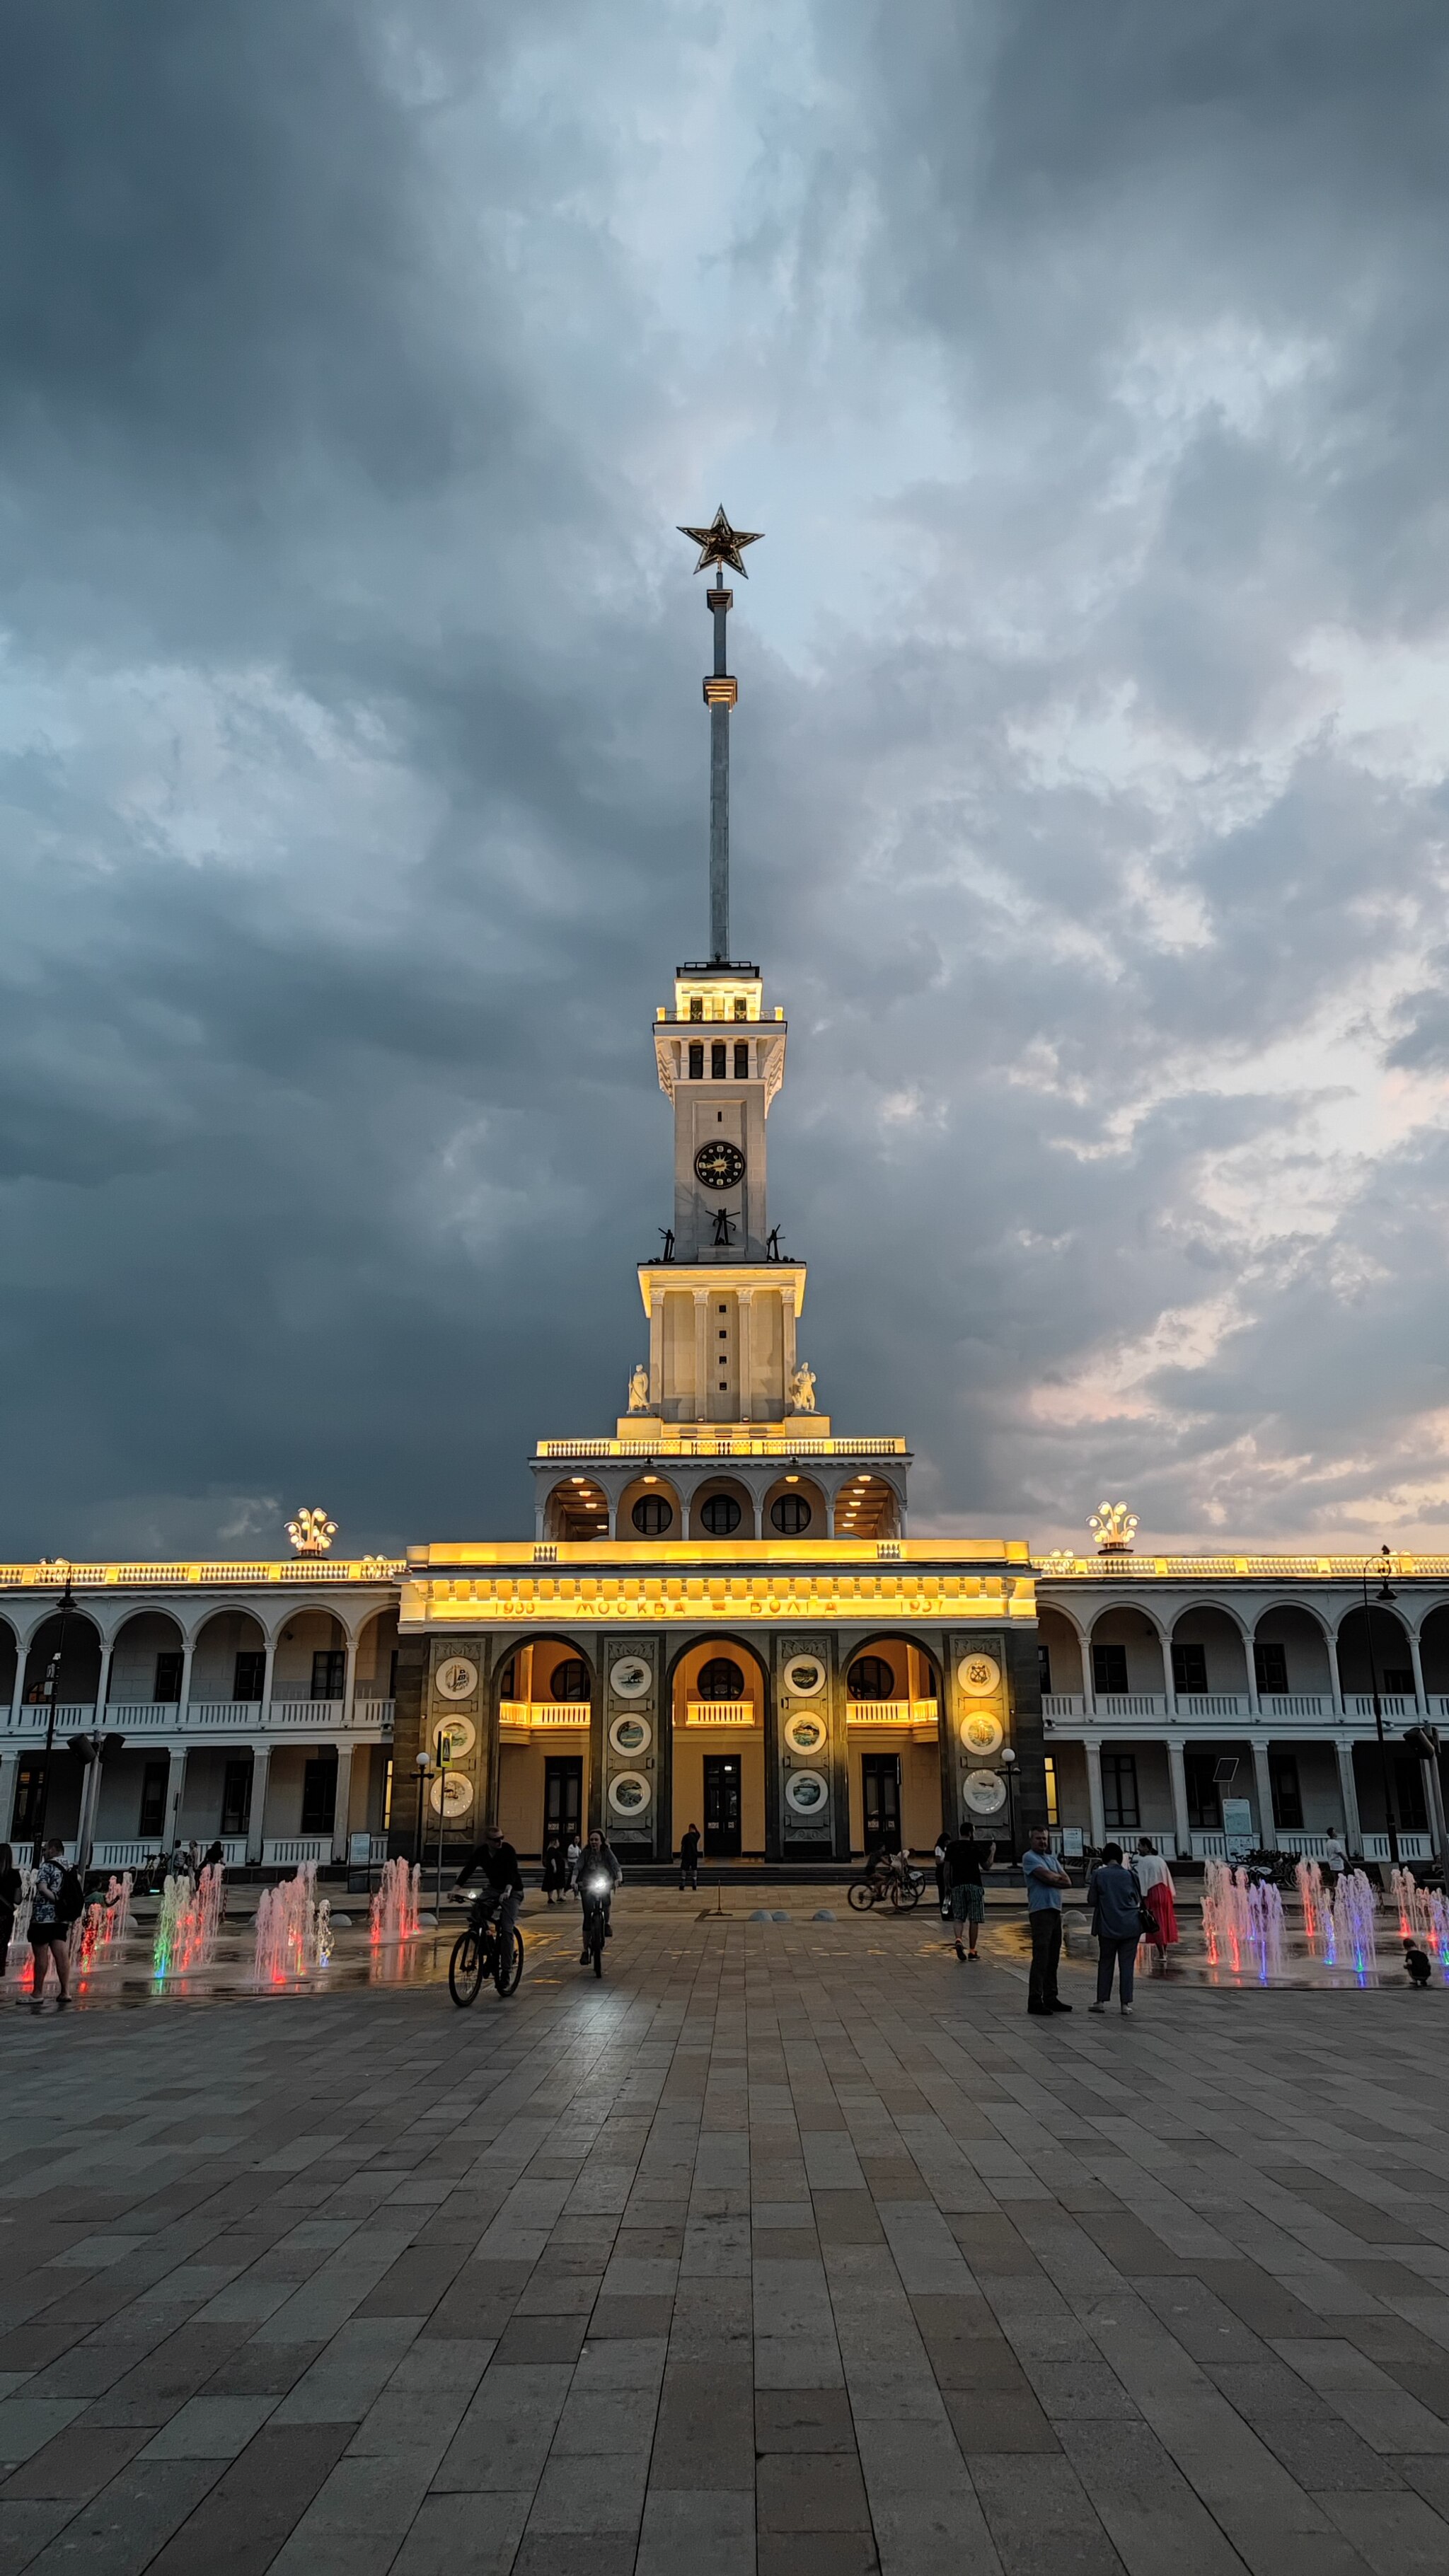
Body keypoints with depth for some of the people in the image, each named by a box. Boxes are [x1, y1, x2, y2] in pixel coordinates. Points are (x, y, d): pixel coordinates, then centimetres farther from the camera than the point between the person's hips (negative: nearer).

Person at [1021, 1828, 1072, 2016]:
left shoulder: (1052, 1858, 20)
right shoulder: (1029, 1857, -4)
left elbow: (1067, 1882, 9)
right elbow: (1048, 1877, -16)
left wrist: (1052, 1878, -8)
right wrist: (1059, 1877, 3)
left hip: (1055, 1910, 8)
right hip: (1040, 1910, -8)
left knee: (1053, 1958, 11)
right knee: (1040, 1958, -11)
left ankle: (1051, 1998, 18)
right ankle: (1035, 2001, -10)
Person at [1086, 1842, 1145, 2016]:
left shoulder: (1098, 1875, -3)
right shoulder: (1129, 1875, 2)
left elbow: (1092, 1901, 0)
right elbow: (1139, 1899, 11)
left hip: (1108, 1927, -1)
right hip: (1131, 1927, 1)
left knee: (1105, 1963, 9)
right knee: (1127, 1965, 4)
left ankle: (1102, 2001, 10)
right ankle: (1126, 2003, 3)